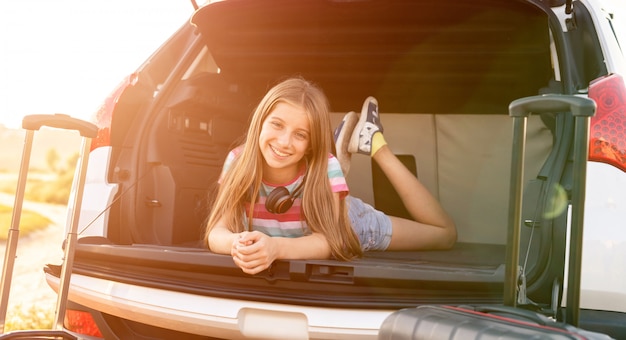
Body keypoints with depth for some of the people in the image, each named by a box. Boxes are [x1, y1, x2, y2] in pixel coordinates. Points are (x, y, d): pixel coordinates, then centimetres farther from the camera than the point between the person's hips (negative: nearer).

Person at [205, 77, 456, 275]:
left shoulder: (325, 166, -34)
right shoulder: (238, 160, -28)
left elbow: (328, 240, -39)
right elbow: (216, 232, -32)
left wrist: (276, 247, -59)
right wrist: (237, 243, -57)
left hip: (347, 227, -2)